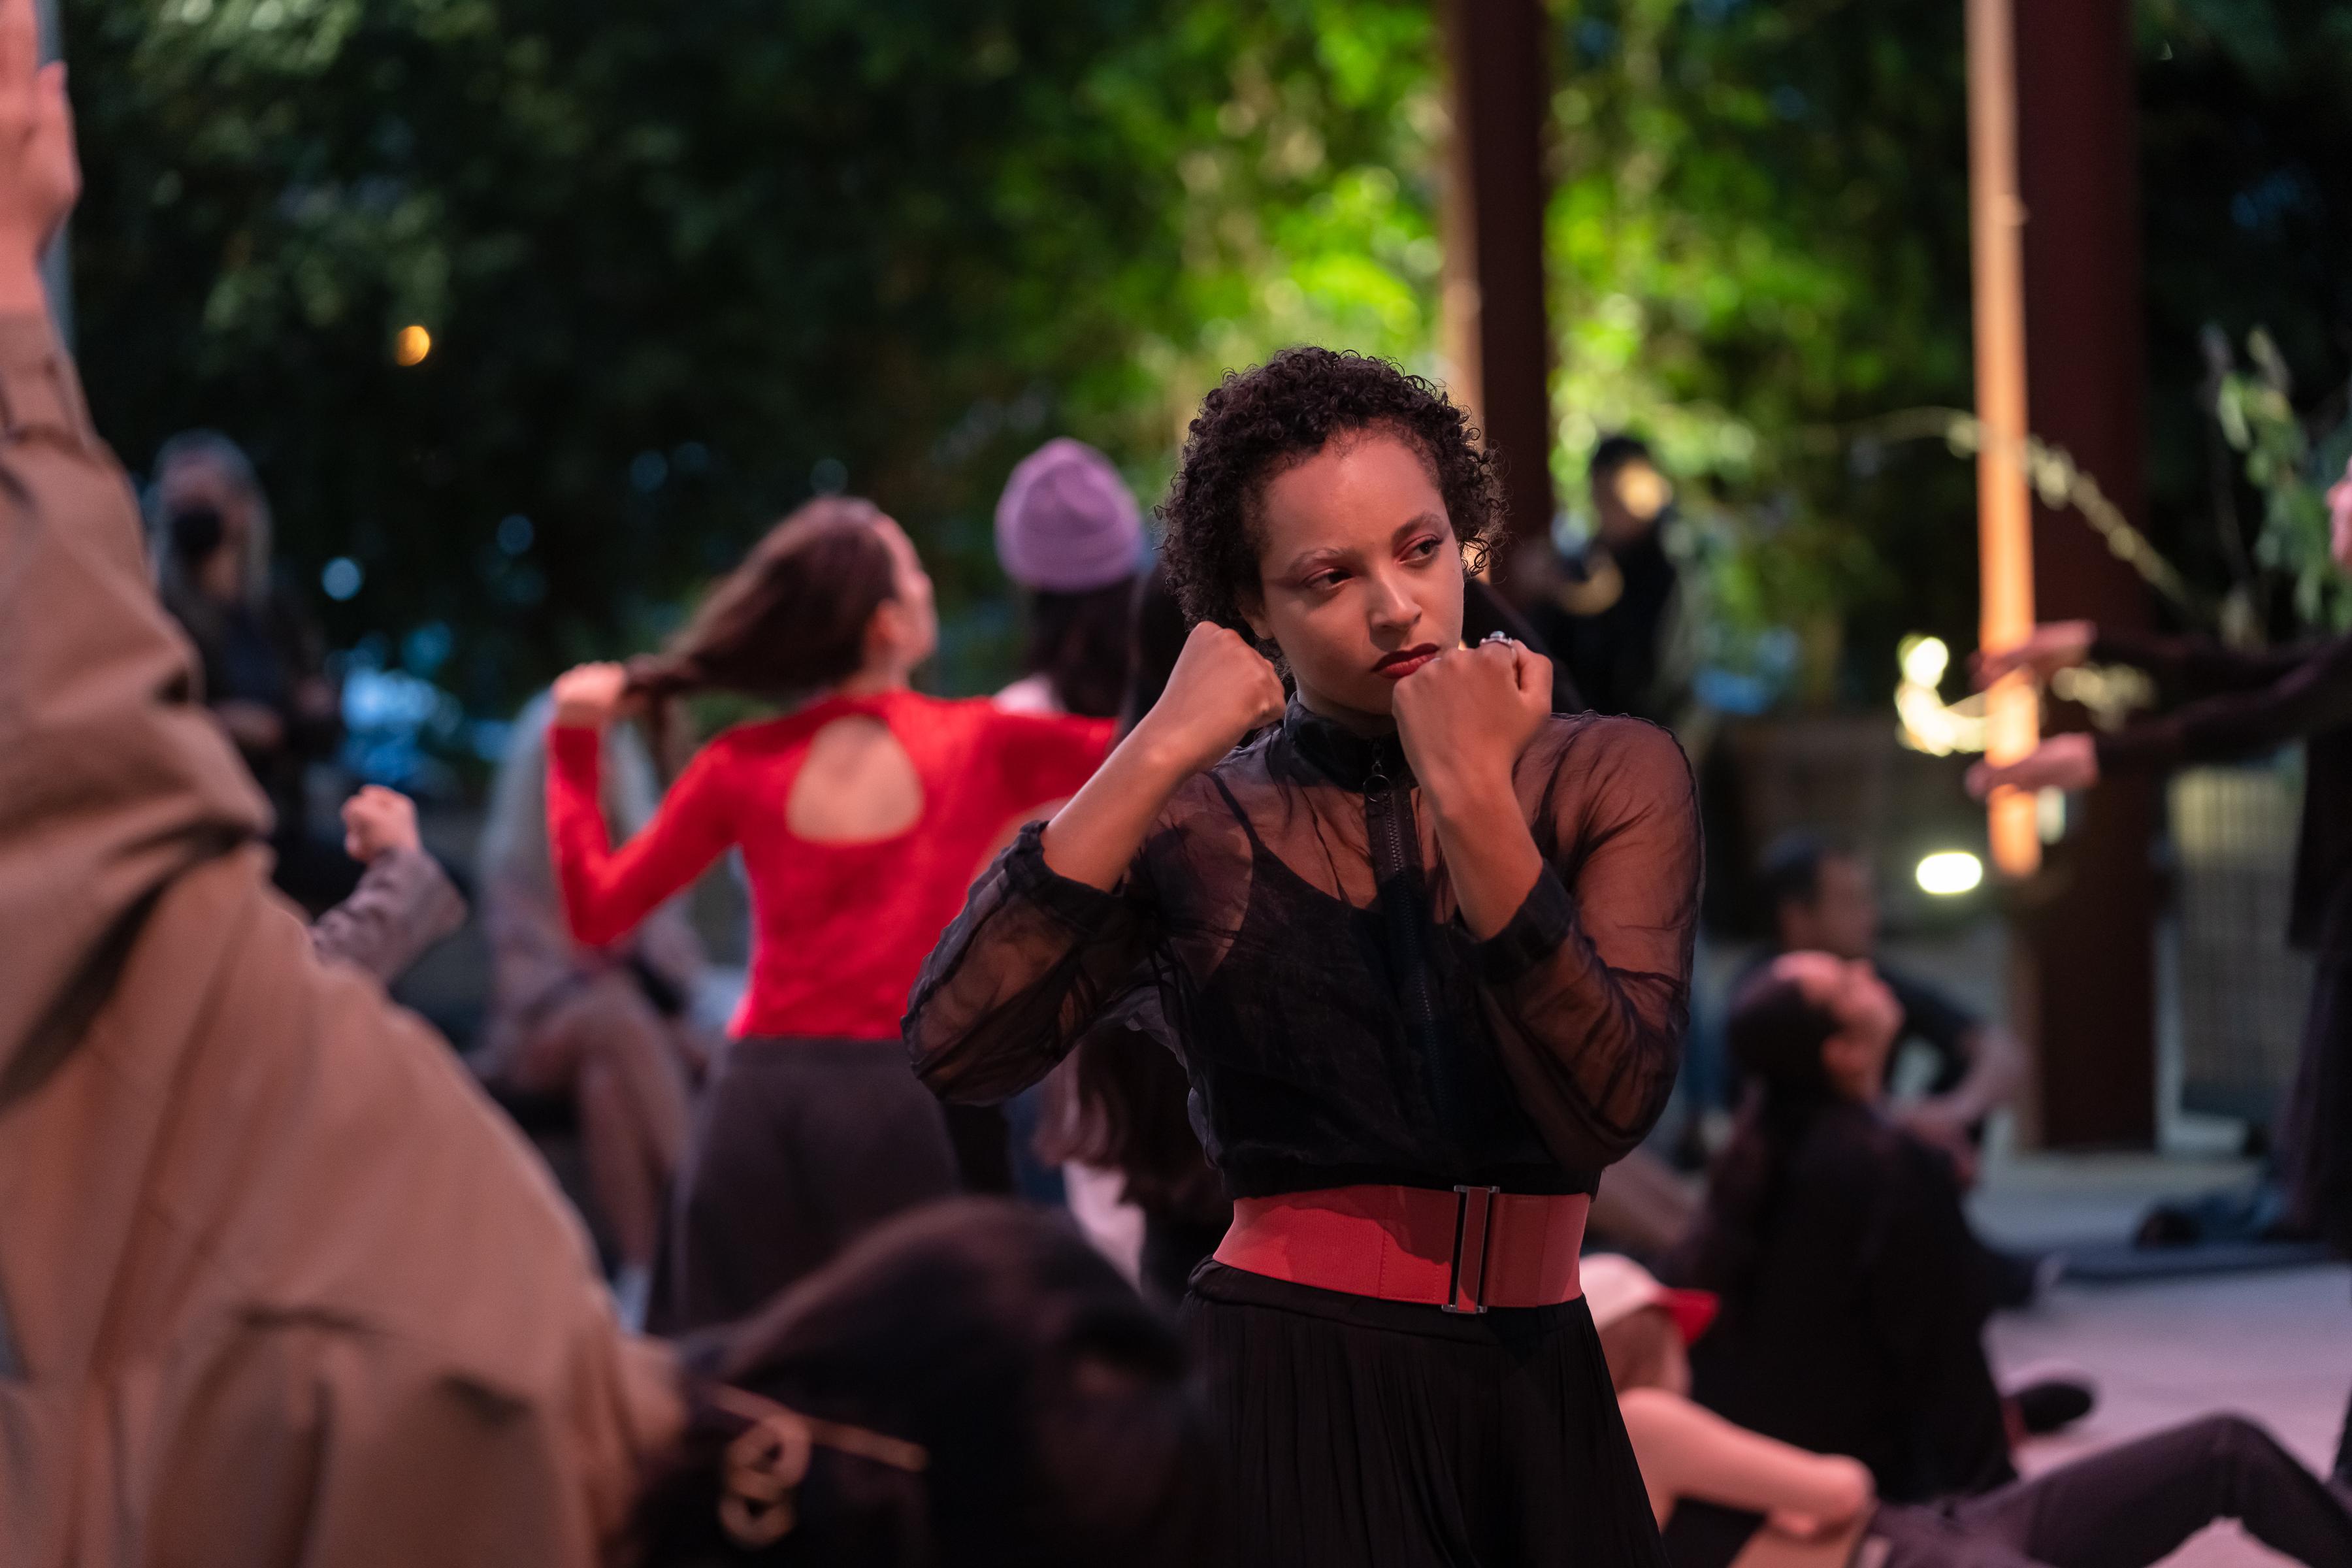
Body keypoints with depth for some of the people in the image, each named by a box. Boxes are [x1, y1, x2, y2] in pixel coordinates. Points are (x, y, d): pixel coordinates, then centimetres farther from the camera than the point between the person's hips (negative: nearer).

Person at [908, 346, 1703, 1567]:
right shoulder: (1196, 824, 1)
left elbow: (1607, 1109, -13)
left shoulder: (1608, 778, 2)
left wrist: (1475, 803, -20)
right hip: (1286, 1390, -1)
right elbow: (952, 1049, -15)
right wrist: (1160, 755, -16)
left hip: (1538, 1396, 2)